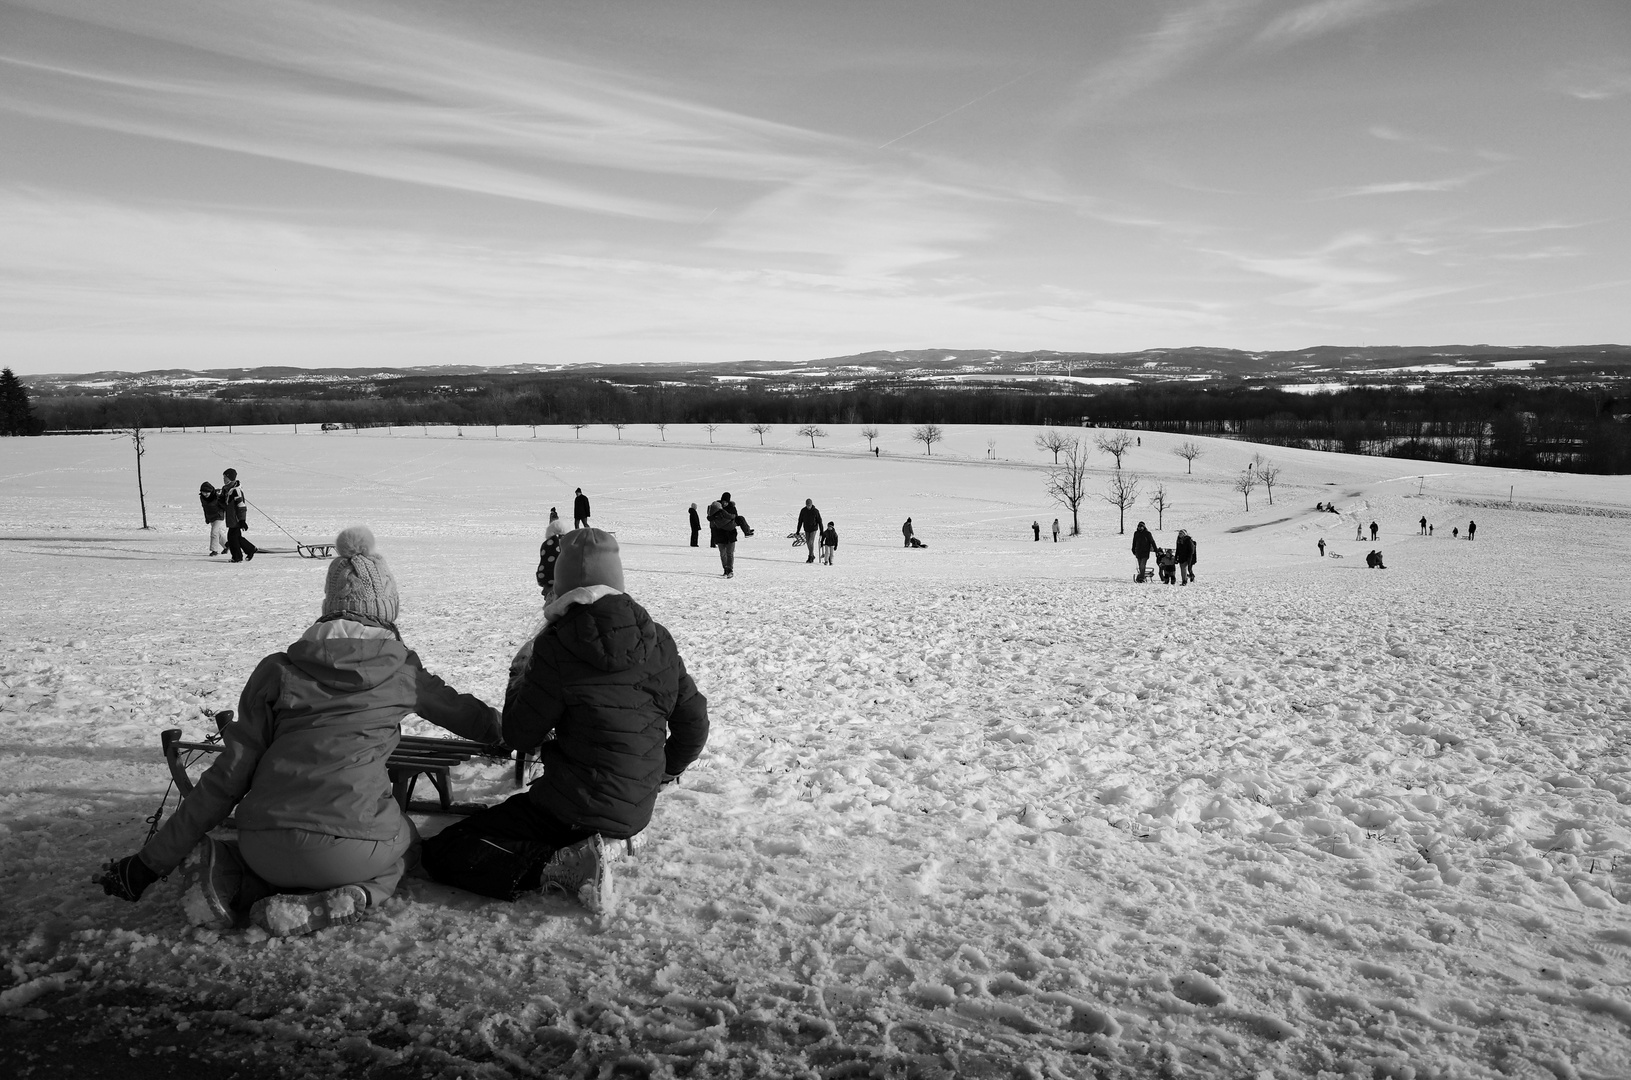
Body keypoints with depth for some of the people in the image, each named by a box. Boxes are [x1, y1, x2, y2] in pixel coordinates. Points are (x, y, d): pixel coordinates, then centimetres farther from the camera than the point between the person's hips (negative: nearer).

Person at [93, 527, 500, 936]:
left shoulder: (278, 670, 8)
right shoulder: (402, 669, 6)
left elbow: (226, 779, 5)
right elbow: (460, 712, 24)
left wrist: (149, 864, 13)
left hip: (266, 849, 3)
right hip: (351, 850, -3)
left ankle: (231, 881, 5)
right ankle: (309, 909, -1)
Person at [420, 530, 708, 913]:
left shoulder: (559, 643, -17)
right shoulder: (659, 640, -1)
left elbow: (519, 735, -9)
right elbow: (694, 723, 7)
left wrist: (520, 671, 8)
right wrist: (663, 774, 24)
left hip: (575, 809, -8)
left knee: (440, 853, -3)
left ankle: (558, 867, -17)